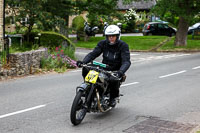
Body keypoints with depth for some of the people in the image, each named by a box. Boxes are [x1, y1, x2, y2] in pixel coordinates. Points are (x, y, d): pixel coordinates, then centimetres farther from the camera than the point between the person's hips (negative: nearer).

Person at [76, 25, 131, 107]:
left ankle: (113, 97, -5)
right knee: (86, 69, -21)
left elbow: (126, 61, -20)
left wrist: (121, 71, -41)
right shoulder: (103, 43, 3)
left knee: (114, 79, -37)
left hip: (115, 71, -3)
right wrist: (83, 61, -26)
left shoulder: (123, 45, -8)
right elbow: (93, 53, -7)